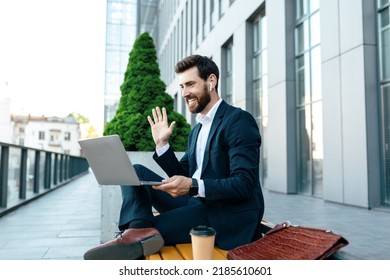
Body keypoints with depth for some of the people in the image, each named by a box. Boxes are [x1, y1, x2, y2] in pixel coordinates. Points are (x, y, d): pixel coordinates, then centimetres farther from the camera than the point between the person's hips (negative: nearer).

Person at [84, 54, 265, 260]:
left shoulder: (239, 120, -10)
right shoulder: (197, 129, 18)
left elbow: (244, 184, -19)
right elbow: (182, 177, 16)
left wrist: (194, 186, -30)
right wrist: (161, 144, 6)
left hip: (228, 216, -9)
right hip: (196, 203, 9)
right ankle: (139, 229, -26)